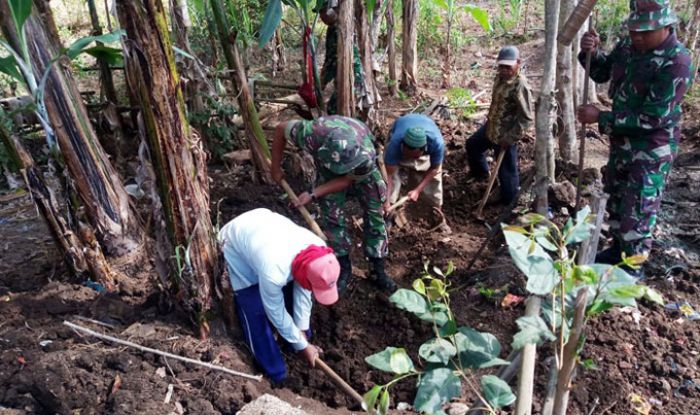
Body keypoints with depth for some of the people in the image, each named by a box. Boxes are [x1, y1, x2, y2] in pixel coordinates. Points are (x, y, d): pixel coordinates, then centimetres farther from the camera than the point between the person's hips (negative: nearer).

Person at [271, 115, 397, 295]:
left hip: (359, 169, -1)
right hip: (327, 167, 1)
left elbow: (346, 180, -24)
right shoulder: (312, 133, -44)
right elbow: (281, 129, -24)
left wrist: (313, 194, -29)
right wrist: (276, 167, -15)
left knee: (375, 214, -1)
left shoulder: (367, 156, -44)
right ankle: (344, 268, 14)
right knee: (333, 216, -4)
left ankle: (379, 269, 13)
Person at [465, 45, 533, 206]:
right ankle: (481, 172, 55)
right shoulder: (500, 77, 0)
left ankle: (509, 204, 25)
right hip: (490, 127, 10)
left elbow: (526, 118, -26)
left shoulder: (520, 86, -27)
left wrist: (510, 138, -22)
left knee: (506, 171, 5)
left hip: (505, 135, -9)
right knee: (472, 145, 30)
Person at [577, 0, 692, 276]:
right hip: (622, 139, 7)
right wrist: (591, 52, -10)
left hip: (652, 148, -7)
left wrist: (600, 118, -25)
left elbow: (651, 118, -26)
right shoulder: (629, 44, -4)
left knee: (637, 211, 0)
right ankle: (618, 249, 40)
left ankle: (633, 268, 18)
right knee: (616, 198, 20)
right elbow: (602, 73, 12)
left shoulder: (676, 62, -24)